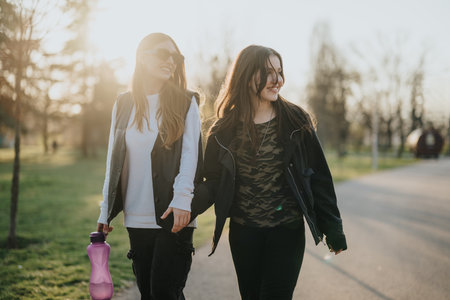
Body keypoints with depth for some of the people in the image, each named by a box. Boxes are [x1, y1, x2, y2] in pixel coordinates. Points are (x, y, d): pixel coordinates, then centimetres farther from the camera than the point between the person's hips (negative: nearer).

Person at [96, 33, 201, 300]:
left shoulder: (186, 103, 2)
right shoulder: (123, 105, 11)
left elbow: (190, 154, -8)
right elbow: (113, 162, 13)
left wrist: (182, 198, -24)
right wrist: (106, 211, 11)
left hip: (173, 216, -3)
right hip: (137, 218, 4)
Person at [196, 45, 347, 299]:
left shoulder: (296, 121, -3)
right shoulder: (225, 129, 0)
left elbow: (318, 177, -1)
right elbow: (214, 181, 1)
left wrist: (332, 228, -1)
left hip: (287, 230, -2)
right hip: (243, 231, 2)